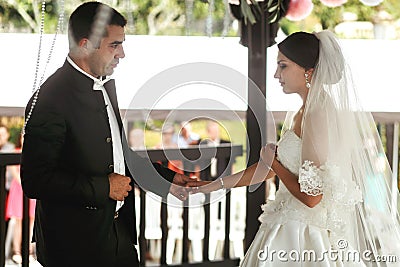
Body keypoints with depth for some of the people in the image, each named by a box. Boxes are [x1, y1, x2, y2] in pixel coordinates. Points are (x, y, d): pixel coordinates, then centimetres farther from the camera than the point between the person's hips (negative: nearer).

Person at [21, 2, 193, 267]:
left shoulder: (106, 84, 9)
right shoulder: (51, 99, -21)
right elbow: (35, 181, -24)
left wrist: (167, 178, 13)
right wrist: (103, 187, -20)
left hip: (120, 231, 8)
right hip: (76, 244, -8)